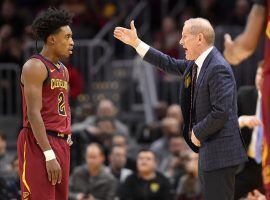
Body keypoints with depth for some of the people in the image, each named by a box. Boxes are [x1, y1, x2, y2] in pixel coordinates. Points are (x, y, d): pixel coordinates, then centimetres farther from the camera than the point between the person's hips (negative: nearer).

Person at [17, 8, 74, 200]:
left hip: (61, 143, 9)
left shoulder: (63, 70, 17)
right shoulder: (35, 67, -11)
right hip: (39, 143, -9)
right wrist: (49, 155, -23)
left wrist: (68, 133, 11)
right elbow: (34, 113, -18)